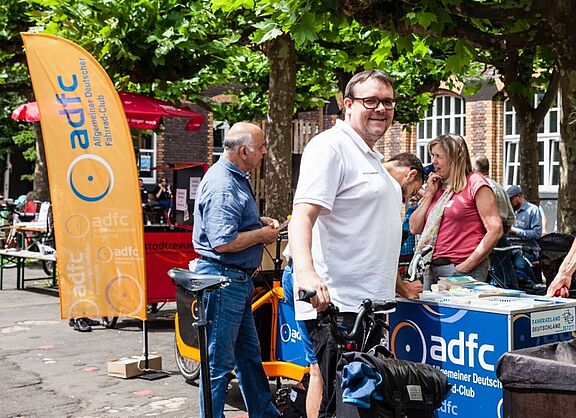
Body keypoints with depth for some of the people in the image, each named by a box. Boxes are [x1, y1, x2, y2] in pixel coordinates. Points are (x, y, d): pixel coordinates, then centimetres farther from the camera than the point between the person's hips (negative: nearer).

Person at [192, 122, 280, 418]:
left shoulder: (235, 178, 12)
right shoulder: (222, 185, -21)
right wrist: (262, 234, -14)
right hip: (222, 279, -11)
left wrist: (262, 222, 12)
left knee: (249, 354, 20)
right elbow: (223, 242, -27)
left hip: (237, 279, 11)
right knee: (219, 361, 0)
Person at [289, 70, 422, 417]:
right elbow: (302, 216, -21)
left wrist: (396, 283, 32)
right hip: (338, 308, -10)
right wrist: (306, 272, -37)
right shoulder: (331, 146, -8)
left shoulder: (371, 157, 23)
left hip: (371, 305, 10)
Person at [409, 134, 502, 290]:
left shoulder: (475, 184, -3)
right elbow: (415, 228, 13)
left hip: (460, 268, -6)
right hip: (432, 269, 6)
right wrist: (429, 194, 5)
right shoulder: (436, 187, 17)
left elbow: (495, 230, -11)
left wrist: (467, 265, -14)